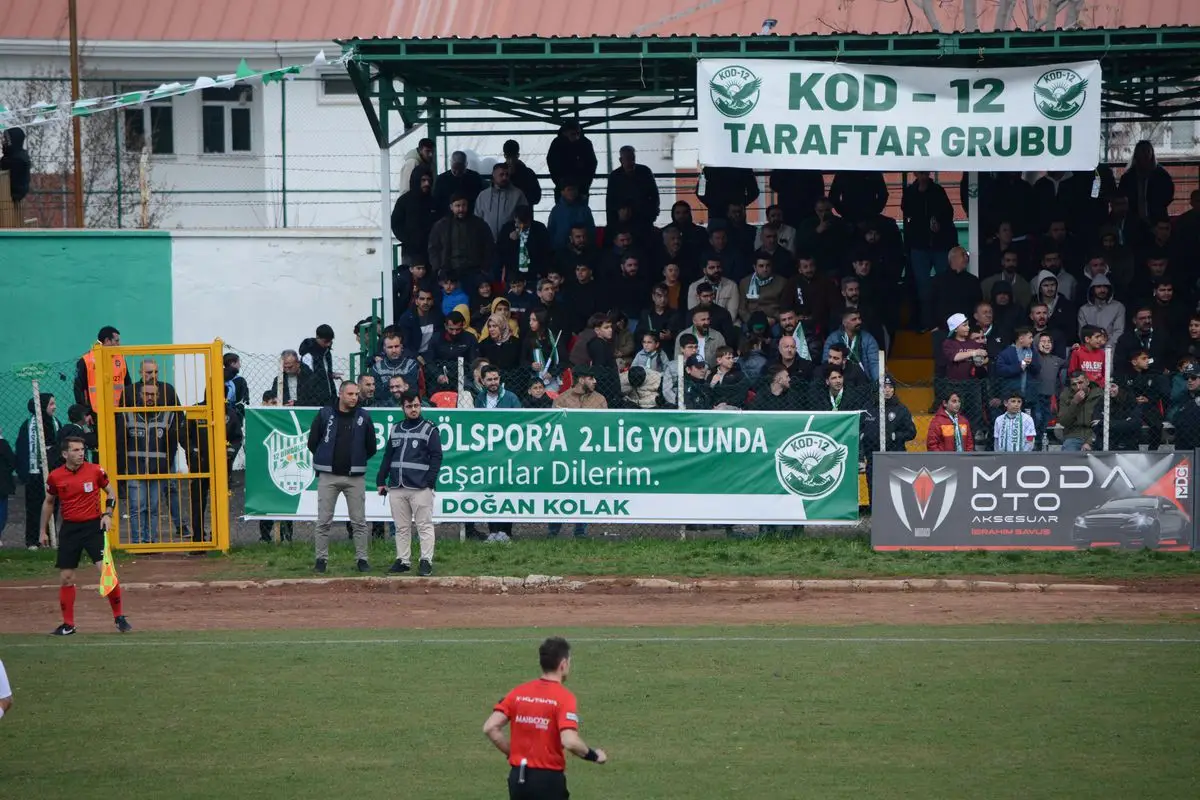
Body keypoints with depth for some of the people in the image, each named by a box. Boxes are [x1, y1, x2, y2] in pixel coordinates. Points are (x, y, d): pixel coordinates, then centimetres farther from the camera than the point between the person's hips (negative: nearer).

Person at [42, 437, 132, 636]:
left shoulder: (95, 471, -5)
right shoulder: (56, 477, -1)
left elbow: (110, 493, 9)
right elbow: (49, 503, 14)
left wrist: (108, 514, -7)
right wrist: (43, 531, 15)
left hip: (94, 526, -2)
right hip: (70, 529, 2)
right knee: (66, 578, 3)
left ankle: (119, 618, -2)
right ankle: (68, 624, 15)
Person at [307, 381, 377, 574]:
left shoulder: (363, 417, 4)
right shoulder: (325, 415, 0)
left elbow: (371, 447, 11)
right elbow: (312, 442, 6)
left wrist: (357, 460, 10)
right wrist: (325, 460, 9)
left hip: (355, 477, 1)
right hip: (328, 476, -1)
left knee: (359, 521, 2)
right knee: (324, 520, 1)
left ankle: (361, 559, 8)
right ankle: (321, 559, 8)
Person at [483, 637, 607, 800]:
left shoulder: (519, 693, 5)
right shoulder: (564, 697, -12)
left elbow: (490, 728, -1)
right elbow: (570, 741, -23)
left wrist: (512, 753, 11)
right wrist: (594, 756, -5)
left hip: (517, 779, 6)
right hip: (548, 780, -6)